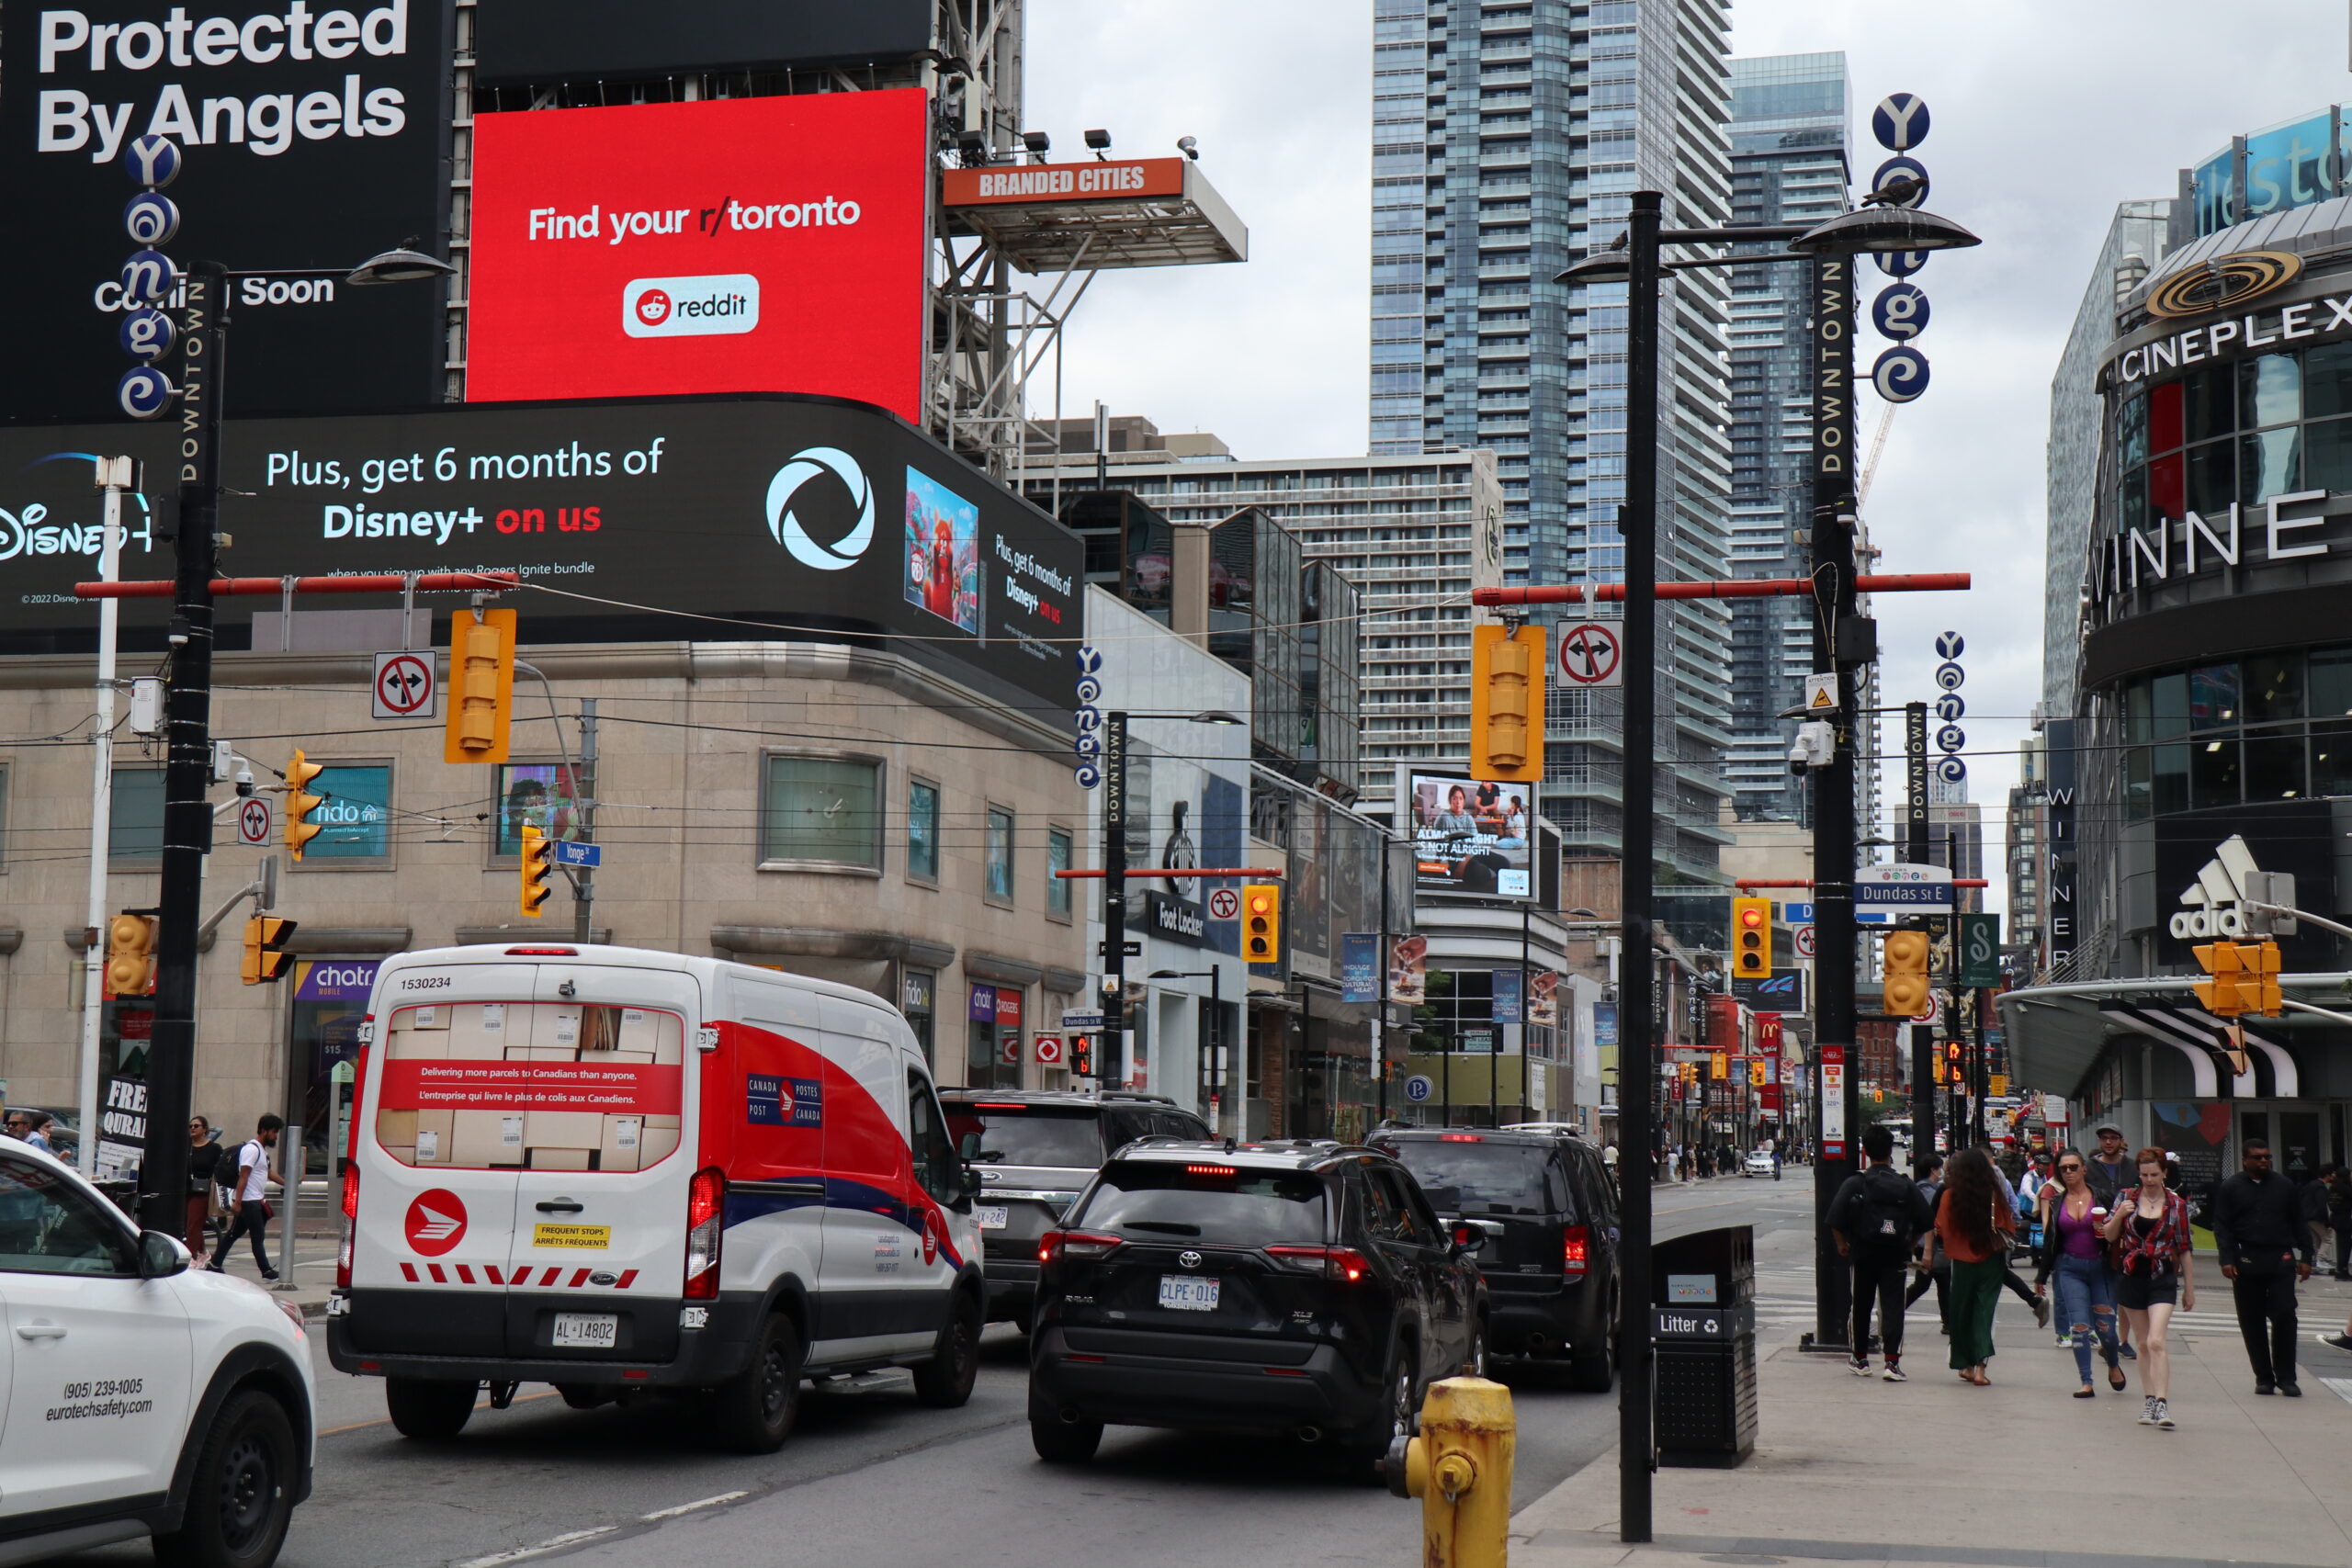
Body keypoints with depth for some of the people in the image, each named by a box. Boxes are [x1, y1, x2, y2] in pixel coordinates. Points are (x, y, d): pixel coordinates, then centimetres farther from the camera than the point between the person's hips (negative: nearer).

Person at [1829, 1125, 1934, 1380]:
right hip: (1895, 1254, 0)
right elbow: (1923, 1221, -1)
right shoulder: (1905, 1185, -1)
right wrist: (1909, 1243, 12)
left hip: (1863, 1253, 0)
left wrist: (1842, 1244, 3)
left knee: (1861, 1305, 13)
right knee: (1893, 1306, -1)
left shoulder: (1855, 1184, -6)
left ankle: (1860, 1359, 23)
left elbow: (1835, 1219, -11)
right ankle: (1892, 1362, -12)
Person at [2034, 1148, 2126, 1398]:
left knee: (2106, 1326, 1)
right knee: (2078, 1325, -9)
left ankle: (2113, 1365, 33)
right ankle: (2086, 1382, -4)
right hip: (2070, 1269, 1)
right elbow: (2049, 1239, 11)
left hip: (2100, 1267, -1)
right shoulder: (2056, 1201, 7)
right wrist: (2042, 1276, 13)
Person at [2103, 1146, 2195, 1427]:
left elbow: (2185, 1248, 5)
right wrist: (2119, 1216, -15)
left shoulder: (2177, 1204, 0)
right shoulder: (2126, 1198, 4)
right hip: (2131, 1277, 3)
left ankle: (2162, 1403, -21)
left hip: (2163, 1279, -3)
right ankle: (2149, 1400, 18)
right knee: (2143, 1343, 10)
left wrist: (2189, 1288, 6)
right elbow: (2109, 1236, 4)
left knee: (2157, 1342, -16)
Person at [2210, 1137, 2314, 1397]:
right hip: (2246, 1263, 0)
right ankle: (2264, 1378, 11)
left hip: (2281, 1261, 0)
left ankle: (2286, 1377, -1)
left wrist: (2305, 1258, 5)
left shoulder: (2284, 1186, 10)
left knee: (2284, 1317, -9)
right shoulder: (2229, 1189, 6)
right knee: (2252, 1324, 3)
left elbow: (2299, 1224, 13)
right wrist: (2227, 1259, -10)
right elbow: (2221, 1227, 1)